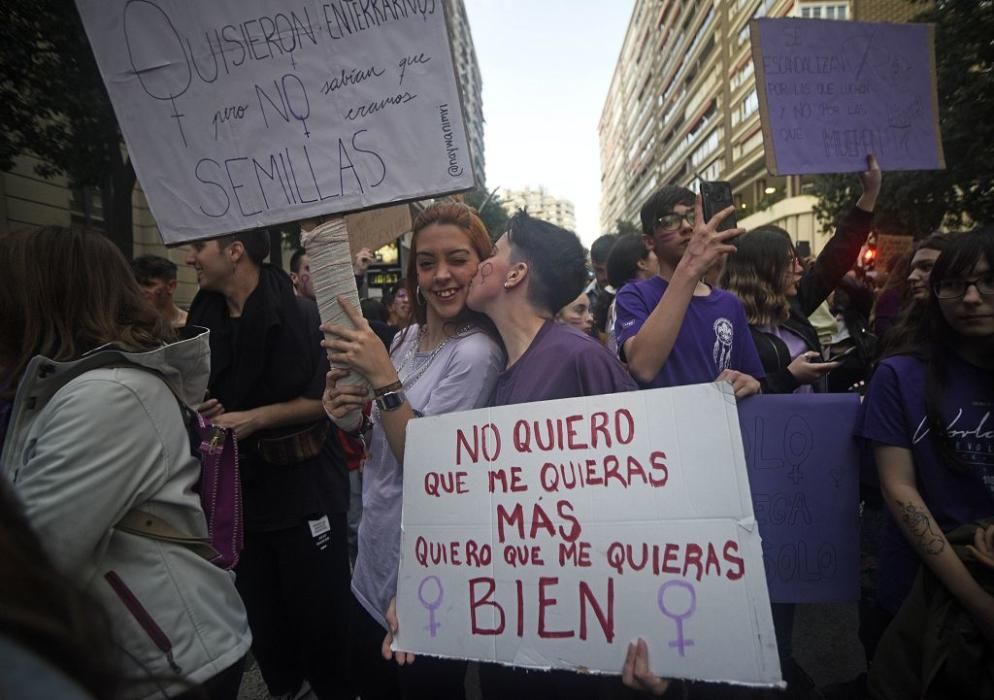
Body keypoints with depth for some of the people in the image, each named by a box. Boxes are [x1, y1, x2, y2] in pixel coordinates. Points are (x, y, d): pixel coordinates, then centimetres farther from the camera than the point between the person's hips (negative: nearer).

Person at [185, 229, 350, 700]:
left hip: (302, 487, -6)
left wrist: (256, 418, -19)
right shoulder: (204, 318, 6)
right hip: (239, 487, 6)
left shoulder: (298, 314, -14)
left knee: (320, 609, 5)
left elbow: (326, 398, -15)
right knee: (260, 611, 19)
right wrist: (202, 412, -2)